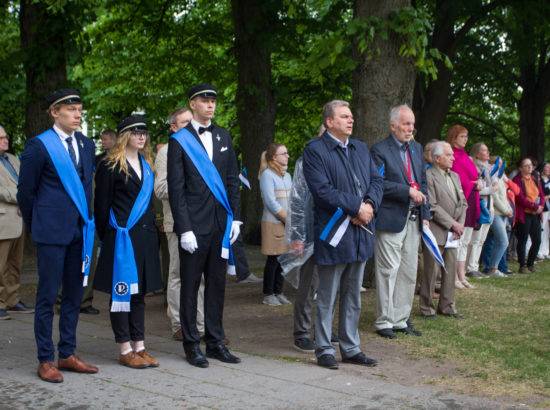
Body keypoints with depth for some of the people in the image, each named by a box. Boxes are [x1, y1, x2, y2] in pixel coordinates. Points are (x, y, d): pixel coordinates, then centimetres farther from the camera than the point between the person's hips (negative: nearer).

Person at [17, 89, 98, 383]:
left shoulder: (86, 145, 12)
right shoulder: (39, 145, -5)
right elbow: (25, 191, 1)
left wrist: (87, 219, 16)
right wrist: (35, 225, 6)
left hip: (80, 230, 6)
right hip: (51, 231, -6)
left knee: (74, 294, 10)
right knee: (48, 295, 0)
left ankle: (67, 355, 20)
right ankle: (46, 360, 8)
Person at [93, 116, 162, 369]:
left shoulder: (146, 164, 15)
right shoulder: (110, 166, -6)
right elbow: (102, 205, -5)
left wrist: (153, 234, 14)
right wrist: (107, 238, -7)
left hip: (146, 236, 7)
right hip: (122, 238, -7)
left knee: (139, 293, 11)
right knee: (122, 293, -1)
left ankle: (139, 346, 18)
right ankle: (125, 351, 6)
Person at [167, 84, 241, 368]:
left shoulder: (224, 137, 13)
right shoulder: (179, 141, -1)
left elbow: (232, 180, 14)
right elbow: (176, 189, -5)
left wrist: (234, 217, 6)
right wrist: (184, 228, -11)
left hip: (221, 224, 5)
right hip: (195, 225, -4)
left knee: (217, 283, 10)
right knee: (190, 284, 3)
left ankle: (215, 342, 19)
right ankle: (191, 344, 12)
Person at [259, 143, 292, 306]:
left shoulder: (287, 176, 16)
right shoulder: (267, 174, -8)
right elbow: (271, 202, -13)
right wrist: (288, 219, -12)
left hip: (288, 224, 7)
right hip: (273, 223, -7)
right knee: (273, 260, -3)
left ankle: (278, 292, 16)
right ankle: (268, 294, 6)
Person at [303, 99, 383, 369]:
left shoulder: (361, 148, 15)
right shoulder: (314, 150, -8)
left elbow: (376, 180, 11)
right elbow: (322, 190, -17)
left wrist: (370, 204, -9)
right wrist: (357, 207, -17)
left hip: (361, 232, 7)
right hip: (334, 233, -7)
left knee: (353, 296, 14)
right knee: (327, 296, 2)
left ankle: (351, 348, 23)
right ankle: (324, 350, 13)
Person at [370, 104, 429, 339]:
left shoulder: (417, 148, 15)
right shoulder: (380, 150, -7)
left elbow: (423, 183, 18)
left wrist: (425, 214, 11)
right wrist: (408, 191, -19)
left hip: (413, 219, 7)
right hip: (391, 219, -7)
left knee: (409, 272, 11)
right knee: (388, 271, -3)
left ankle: (400, 320, 21)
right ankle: (384, 322, 8)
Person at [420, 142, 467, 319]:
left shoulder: (455, 176, 16)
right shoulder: (428, 176, -10)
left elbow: (463, 202, 17)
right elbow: (432, 206, -16)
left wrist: (460, 224, 2)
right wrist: (453, 223, -14)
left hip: (453, 232, 8)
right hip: (436, 231, -8)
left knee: (451, 270, 10)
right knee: (432, 271, -2)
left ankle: (447, 306, 20)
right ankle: (427, 308, 8)